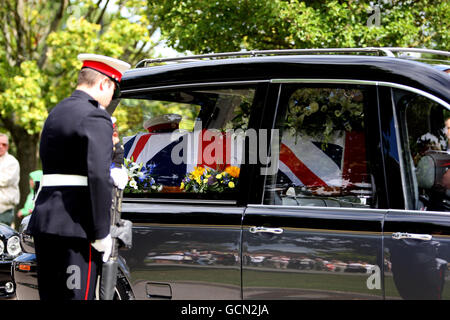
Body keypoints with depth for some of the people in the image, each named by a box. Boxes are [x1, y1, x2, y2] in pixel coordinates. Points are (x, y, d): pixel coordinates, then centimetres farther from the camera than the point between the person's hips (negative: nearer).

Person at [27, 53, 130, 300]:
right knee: (76, 295, -8)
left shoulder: (56, 113, 20)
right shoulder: (95, 117, -9)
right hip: (75, 226, -9)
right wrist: (102, 234, -14)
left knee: (50, 296, 10)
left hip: (44, 222, 9)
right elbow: (98, 177, -17)